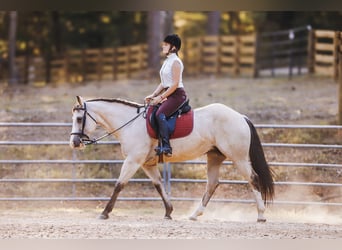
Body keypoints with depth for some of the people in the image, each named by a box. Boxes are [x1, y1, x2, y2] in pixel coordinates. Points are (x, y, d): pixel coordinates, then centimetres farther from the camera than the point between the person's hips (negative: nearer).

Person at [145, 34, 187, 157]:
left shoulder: (175, 62, -12)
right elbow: (163, 83, 20)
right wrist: (153, 95, 8)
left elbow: (175, 84, -17)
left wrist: (161, 97, -17)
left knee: (160, 114, -28)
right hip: (168, 95, 10)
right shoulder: (166, 62, 17)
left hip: (177, 94, -10)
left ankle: (166, 147, -33)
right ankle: (160, 143, 2)